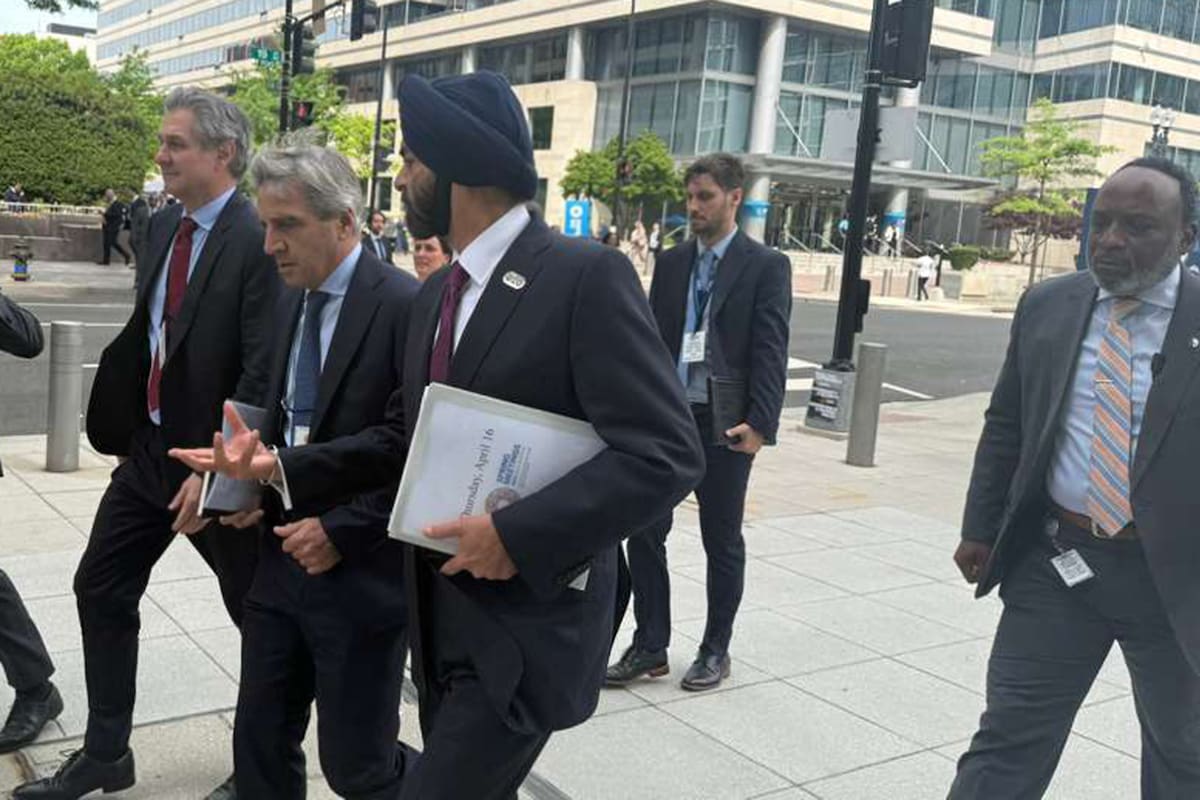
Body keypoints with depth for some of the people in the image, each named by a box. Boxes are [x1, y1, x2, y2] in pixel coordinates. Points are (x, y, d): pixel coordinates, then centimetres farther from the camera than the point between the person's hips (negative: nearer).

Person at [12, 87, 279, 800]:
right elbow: (146, 335, 13)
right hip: (149, 446, 8)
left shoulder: (259, 240, -18)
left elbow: (262, 372, -22)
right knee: (101, 590, 14)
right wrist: (123, 428, 10)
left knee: (256, 611, 8)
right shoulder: (162, 228, 7)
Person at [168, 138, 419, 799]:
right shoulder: (291, 302, 10)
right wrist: (262, 489, 1)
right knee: (259, 745, 13)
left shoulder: (405, 304, -14)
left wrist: (342, 532, -19)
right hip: (286, 558, 7)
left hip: (361, 570, -7)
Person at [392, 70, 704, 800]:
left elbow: (665, 455, -21)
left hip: (528, 625, -8)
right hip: (441, 617, 8)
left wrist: (516, 534, -24)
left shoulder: (587, 276, -16)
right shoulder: (435, 294, 9)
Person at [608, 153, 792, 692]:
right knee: (645, 531, 4)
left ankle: (716, 650, 24)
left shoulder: (766, 267, -3)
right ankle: (650, 646, 18)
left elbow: (770, 353, -9)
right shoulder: (671, 263, 10)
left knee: (722, 541, 9)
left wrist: (759, 424, -16)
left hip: (724, 424, -4)